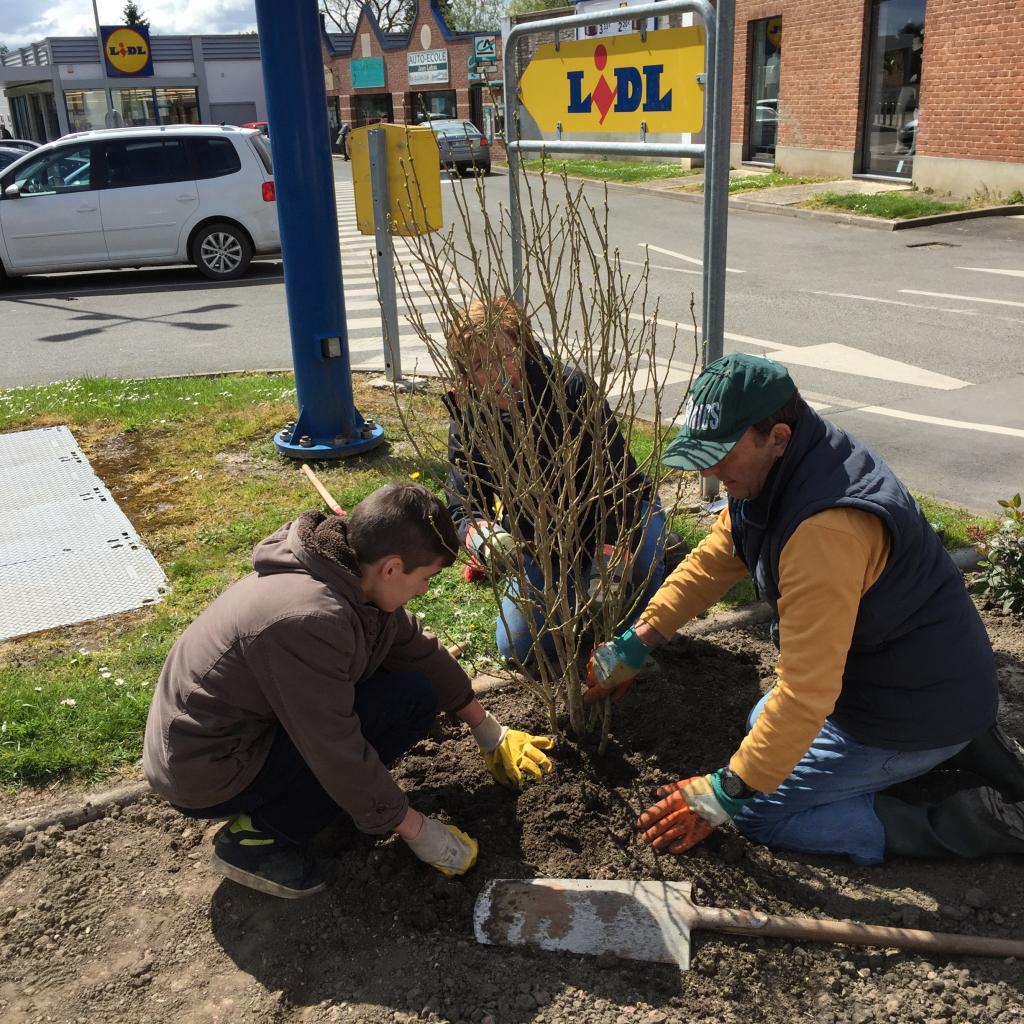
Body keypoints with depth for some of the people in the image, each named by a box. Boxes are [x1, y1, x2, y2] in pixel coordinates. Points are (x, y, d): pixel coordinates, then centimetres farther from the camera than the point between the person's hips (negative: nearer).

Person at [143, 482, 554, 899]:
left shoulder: (353, 572, -6)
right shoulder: (308, 619, -33)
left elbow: (420, 650, 7)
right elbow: (338, 753, -28)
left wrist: (491, 734, 16)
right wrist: (418, 831, -15)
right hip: (206, 774, -9)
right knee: (409, 700, -17)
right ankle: (262, 837, -7)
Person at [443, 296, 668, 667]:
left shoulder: (571, 388, -27)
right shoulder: (467, 422, -14)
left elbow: (616, 481, -31)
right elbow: (463, 508, -17)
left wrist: (610, 570, -41)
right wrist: (485, 538, -43)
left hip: (622, 516, -4)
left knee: (644, 549, -38)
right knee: (517, 646, -4)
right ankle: (578, 588, 24)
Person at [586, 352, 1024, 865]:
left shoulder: (826, 529, -35)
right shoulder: (775, 470, -4)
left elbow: (806, 689, -33)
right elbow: (712, 560, 7)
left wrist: (726, 792, -24)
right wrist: (634, 644, 5)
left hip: (917, 710, -9)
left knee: (758, 813, -4)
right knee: (763, 723, 27)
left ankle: (972, 818, -3)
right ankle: (966, 748, 16)